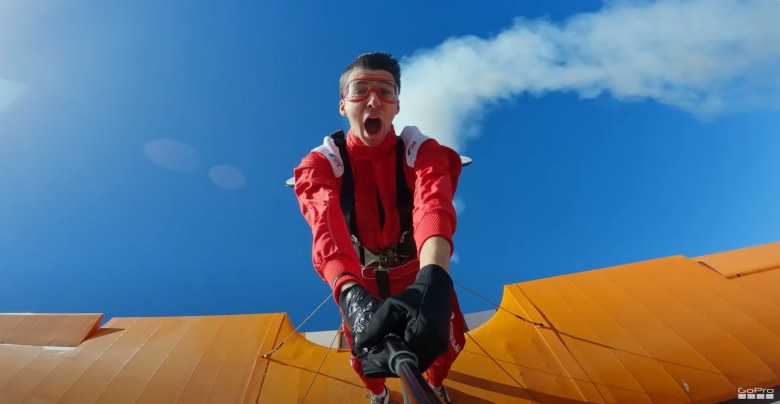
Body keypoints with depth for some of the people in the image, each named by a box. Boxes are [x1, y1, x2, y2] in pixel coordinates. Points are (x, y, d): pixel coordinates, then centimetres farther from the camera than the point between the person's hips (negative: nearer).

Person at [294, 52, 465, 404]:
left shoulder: (422, 151, -21)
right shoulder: (320, 163, -21)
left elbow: (433, 207, -42)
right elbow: (327, 226, -40)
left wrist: (432, 281, -62)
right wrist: (354, 299, -59)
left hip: (419, 275, 1)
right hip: (360, 281, 0)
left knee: (449, 340, 9)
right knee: (363, 354, 10)